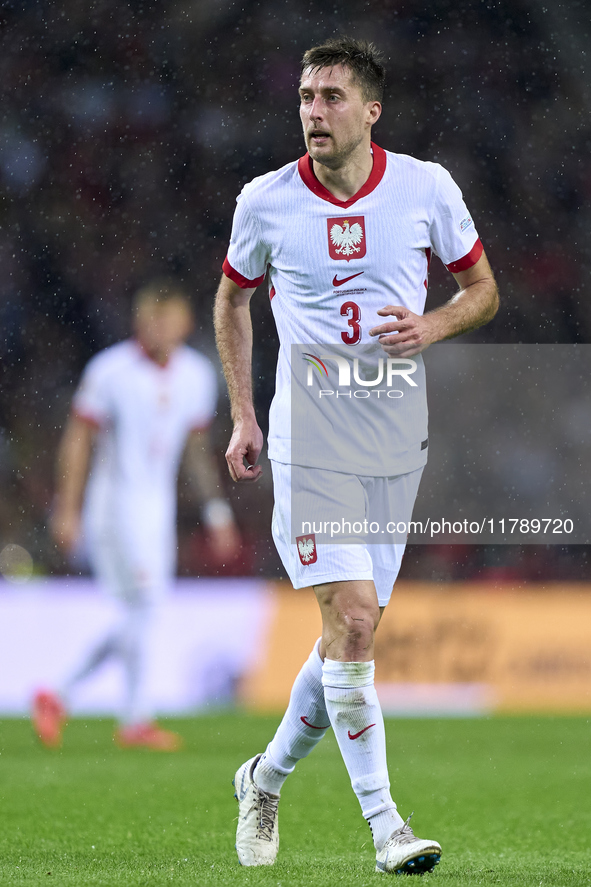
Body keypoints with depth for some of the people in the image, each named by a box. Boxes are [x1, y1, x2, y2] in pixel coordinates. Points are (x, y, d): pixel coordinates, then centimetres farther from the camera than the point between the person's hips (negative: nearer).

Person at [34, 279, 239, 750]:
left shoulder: (197, 374, 5)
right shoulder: (109, 370, -11)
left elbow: (198, 445, 17)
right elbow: (78, 438, -6)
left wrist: (217, 510, 15)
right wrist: (67, 511, -9)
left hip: (158, 510, 6)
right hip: (113, 506, -6)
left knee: (138, 621, 6)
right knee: (144, 603, -13)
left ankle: (59, 697, 18)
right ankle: (137, 718, -6)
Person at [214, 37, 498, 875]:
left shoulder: (427, 187, -2)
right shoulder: (266, 201, -2)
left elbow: (483, 290, 10)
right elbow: (233, 300, 14)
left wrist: (431, 327, -11)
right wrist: (242, 417, 8)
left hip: (399, 441, 3)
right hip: (308, 439, -2)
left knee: (354, 632, 7)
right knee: (352, 617, -16)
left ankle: (267, 776, 30)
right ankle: (384, 822, -11)